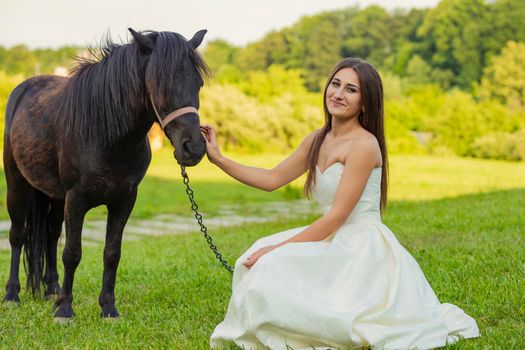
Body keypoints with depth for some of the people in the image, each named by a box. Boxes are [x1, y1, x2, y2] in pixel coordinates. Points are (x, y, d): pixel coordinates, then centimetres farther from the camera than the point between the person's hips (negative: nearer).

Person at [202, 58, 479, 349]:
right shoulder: (318, 140, 10)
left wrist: (280, 248, -18)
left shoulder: (364, 145, -16)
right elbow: (272, 179, 15)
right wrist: (219, 158, 7)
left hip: (363, 248, -9)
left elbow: (337, 216, -19)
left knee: (274, 266, -20)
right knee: (260, 260, 2)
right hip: (336, 244, 9)